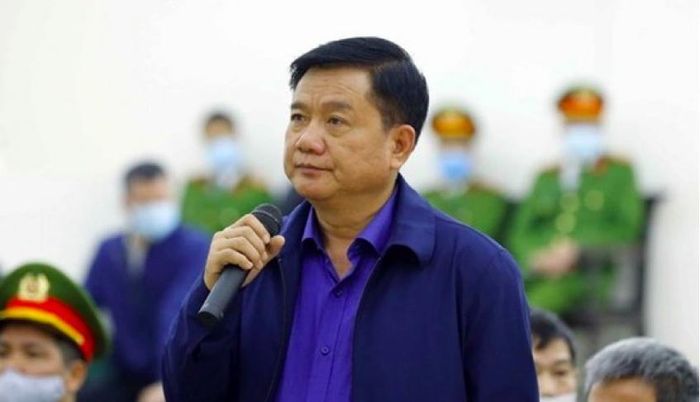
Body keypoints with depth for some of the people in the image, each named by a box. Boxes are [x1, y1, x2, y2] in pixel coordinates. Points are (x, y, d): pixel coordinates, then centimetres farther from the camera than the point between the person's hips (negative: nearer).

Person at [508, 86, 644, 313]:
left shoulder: (620, 173, 14)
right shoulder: (546, 179, 25)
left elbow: (626, 229, 4)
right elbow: (520, 234, 19)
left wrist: (577, 251, -9)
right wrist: (536, 256, -3)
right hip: (536, 273, 3)